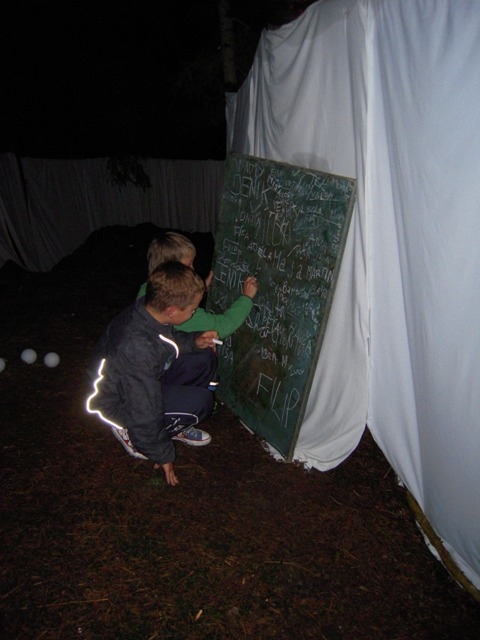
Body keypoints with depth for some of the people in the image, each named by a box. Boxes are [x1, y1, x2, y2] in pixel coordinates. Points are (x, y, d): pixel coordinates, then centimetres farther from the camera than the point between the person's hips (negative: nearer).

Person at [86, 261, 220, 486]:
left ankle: (178, 422, 12)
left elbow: (168, 339, 9)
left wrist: (194, 342, -9)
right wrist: (162, 455, -14)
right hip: (121, 402, -8)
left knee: (204, 358, -3)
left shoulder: (147, 308, -17)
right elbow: (145, 411, -29)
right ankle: (131, 434, -1)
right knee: (201, 400, -22)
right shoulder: (138, 350, -40)